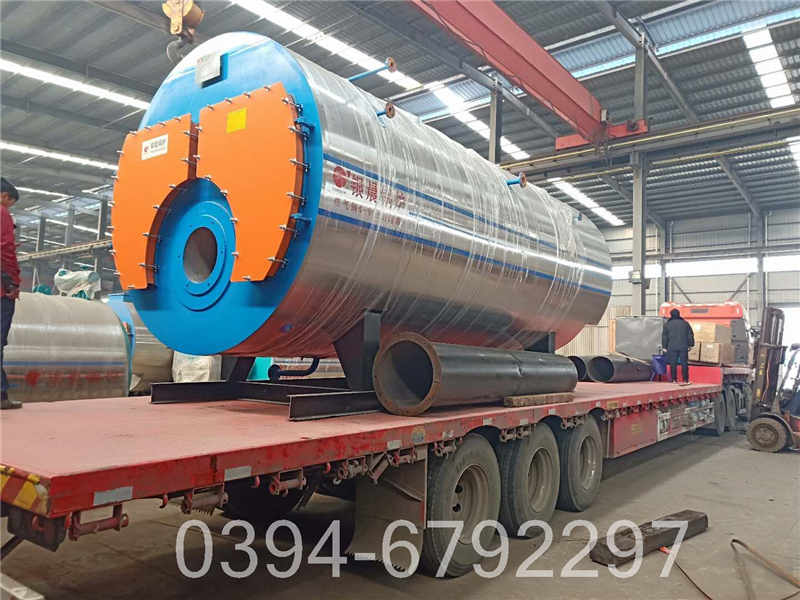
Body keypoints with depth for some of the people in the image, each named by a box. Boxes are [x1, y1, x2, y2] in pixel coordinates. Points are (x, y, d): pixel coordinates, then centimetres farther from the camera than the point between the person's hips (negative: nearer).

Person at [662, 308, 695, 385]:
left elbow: (664, 336, 3)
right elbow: (690, 335, 9)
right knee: (684, 363, 4)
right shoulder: (685, 323, 7)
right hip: (684, 347, 1)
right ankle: (685, 380, 5)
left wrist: (664, 347, 8)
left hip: (672, 347, -1)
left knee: (673, 364, 2)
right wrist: (690, 345, 15)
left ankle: (674, 380, 1)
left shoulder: (667, 324, 2)